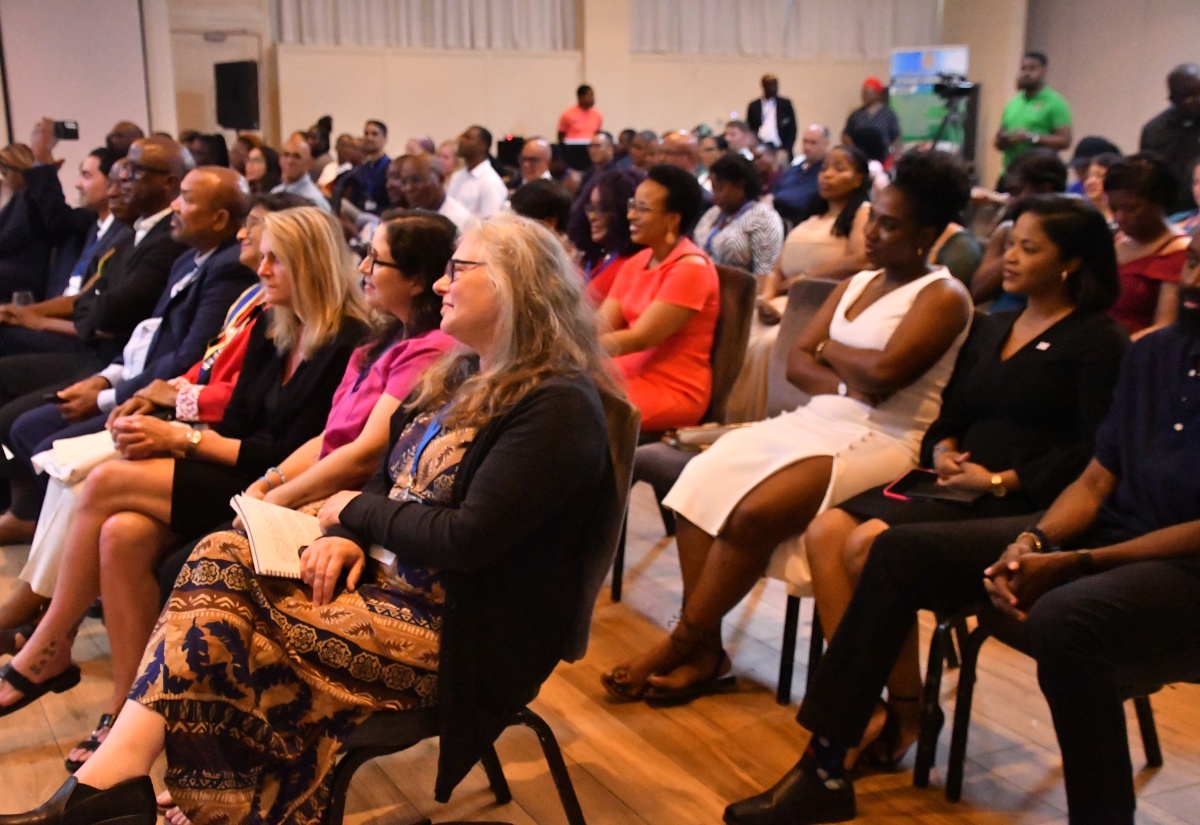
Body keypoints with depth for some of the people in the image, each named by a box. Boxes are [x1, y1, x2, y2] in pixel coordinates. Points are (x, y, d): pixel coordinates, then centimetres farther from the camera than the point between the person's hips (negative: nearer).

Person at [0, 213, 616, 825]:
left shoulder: (559, 408, -16)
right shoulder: (463, 376, 14)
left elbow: (469, 540, -22)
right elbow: (388, 476, 16)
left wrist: (359, 511, -7)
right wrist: (346, 534, -6)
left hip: (465, 630, -9)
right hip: (393, 574, 9)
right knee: (220, 558, -13)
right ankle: (115, 771, -20)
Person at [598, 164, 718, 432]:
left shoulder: (691, 268, -14)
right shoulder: (635, 263, 12)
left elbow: (640, 339, -19)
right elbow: (600, 326, 4)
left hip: (674, 390, -7)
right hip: (629, 373, 8)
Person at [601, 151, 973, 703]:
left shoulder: (943, 295, -3)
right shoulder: (856, 284, 19)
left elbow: (886, 371, -19)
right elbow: (796, 363, 11)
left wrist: (830, 350, 0)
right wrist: (846, 382, -9)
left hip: (880, 441, -7)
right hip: (816, 420, 7)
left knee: (754, 513, -29)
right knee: (701, 481, -17)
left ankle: (680, 647, -10)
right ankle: (706, 652, -14)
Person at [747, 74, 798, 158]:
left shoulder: (785, 104, 8)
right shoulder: (754, 106, 8)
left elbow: (792, 128, 7)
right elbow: (749, 129, 9)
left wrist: (787, 148, -5)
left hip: (780, 149, 0)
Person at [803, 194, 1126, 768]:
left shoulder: (1098, 341, -1)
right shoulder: (991, 328, 21)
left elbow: (1092, 452, -11)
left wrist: (1003, 481, -17)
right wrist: (942, 451, -1)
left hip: (1021, 504, -7)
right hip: (956, 484, 7)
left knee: (870, 545, -28)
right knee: (825, 532, -19)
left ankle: (907, 710, -10)